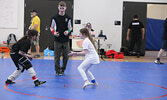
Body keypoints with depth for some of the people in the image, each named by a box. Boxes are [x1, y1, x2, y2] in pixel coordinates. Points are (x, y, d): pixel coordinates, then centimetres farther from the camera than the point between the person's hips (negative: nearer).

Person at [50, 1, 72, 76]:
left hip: (66, 40, 1)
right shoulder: (55, 18, 1)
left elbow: (70, 28, 12)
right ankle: (57, 71, 9)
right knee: (57, 56, 0)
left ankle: (62, 70, 19)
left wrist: (68, 31, -11)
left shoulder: (68, 18, 4)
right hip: (57, 40, -1)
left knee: (66, 56, 3)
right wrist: (54, 32, -11)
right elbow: (51, 28, 9)